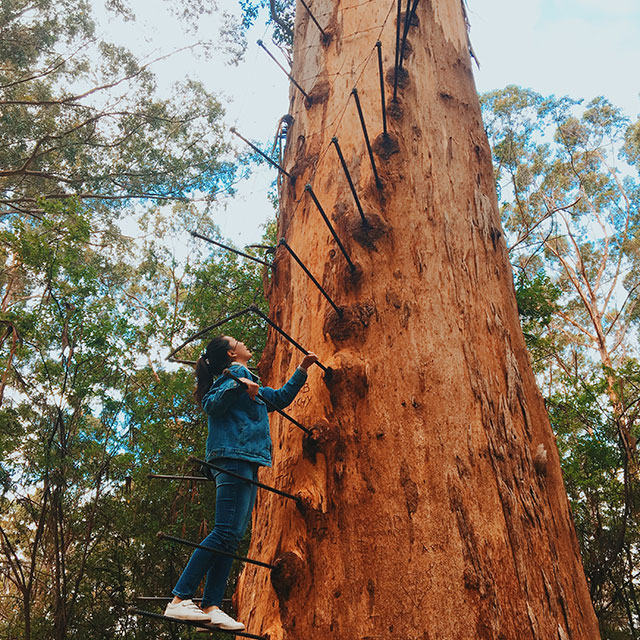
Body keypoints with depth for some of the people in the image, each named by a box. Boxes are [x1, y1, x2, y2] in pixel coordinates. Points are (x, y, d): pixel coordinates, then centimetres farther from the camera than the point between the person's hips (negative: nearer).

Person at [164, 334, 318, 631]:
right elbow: (212, 404, -13)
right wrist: (239, 387, -28)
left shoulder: (247, 379, 30)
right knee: (226, 532, -17)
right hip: (234, 457, -10)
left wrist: (302, 370, 38)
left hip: (245, 464, 10)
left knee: (232, 536, 2)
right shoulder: (234, 372, 3)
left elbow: (281, 397, 41)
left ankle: (210, 608, 0)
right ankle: (179, 600, -14)